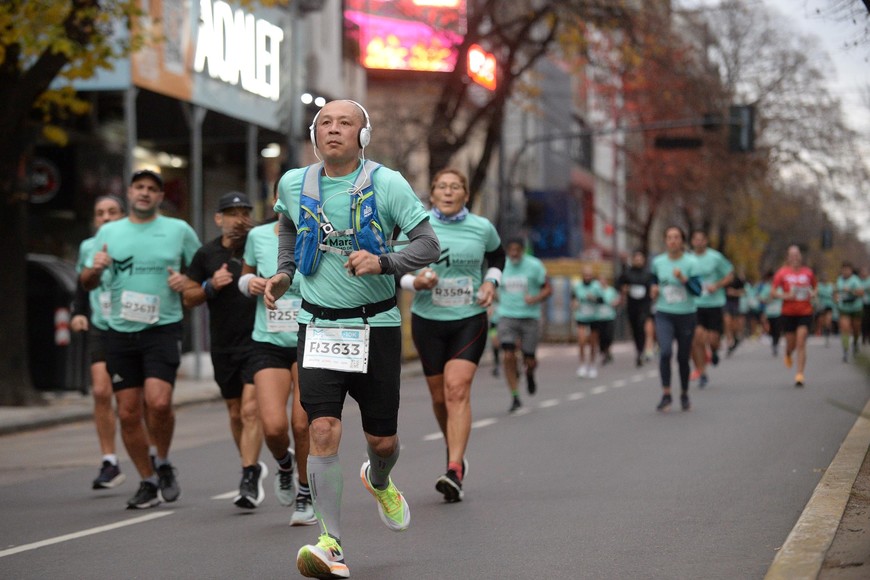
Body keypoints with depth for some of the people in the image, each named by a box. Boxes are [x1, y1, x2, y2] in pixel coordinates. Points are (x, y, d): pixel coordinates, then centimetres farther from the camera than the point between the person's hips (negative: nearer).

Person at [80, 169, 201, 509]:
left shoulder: (179, 230, 6)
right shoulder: (108, 233, 12)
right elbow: (87, 283, 15)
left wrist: (188, 283, -7)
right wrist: (94, 269, -8)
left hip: (163, 328, -3)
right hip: (120, 331, 3)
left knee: (158, 402, -20)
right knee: (128, 413, 2)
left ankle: (163, 464, 7)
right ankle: (148, 483, 17)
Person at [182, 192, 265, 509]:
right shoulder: (206, 254, 5)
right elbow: (189, 298, 10)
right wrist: (210, 286, -10)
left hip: (257, 342, -4)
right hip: (223, 346, 4)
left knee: (251, 410, -16)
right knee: (235, 414, 13)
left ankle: (248, 480, -17)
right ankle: (253, 466, 34)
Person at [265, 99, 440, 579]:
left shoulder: (386, 184, -8)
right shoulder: (293, 184, 2)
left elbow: (429, 244, -10)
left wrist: (383, 263, -27)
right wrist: (284, 273, 11)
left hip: (375, 325, -1)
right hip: (318, 327, 1)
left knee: (382, 440, 8)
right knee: (323, 431, -16)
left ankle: (378, 482, 46)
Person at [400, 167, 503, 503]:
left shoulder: (482, 228, 0)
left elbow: (497, 257, 20)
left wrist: (491, 282, 2)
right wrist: (415, 281, -17)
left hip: (470, 320, -1)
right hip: (428, 320, 1)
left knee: (457, 390, -18)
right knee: (440, 397, 8)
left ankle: (454, 472, -25)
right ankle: (456, 453, 35)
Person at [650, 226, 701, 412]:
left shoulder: (691, 262, -6)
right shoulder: (658, 262, 3)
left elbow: (698, 290, -12)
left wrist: (683, 279, -27)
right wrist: (653, 290, 1)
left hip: (686, 315, -1)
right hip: (664, 315, 1)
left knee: (683, 358, 7)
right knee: (665, 351, -21)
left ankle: (684, 395, 28)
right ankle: (666, 395, -14)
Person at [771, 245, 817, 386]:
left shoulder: (808, 272, 5)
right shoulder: (782, 272, -1)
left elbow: (815, 288, 21)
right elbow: (773, 292, -1)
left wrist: (813, 294, -1)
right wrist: (786, 296, -17)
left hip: (805, 312, 0)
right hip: (788, 312, 0)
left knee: (801, 344, -11)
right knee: (791, 344, 8)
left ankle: (800, 375, -11)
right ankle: (788, 355, 47)